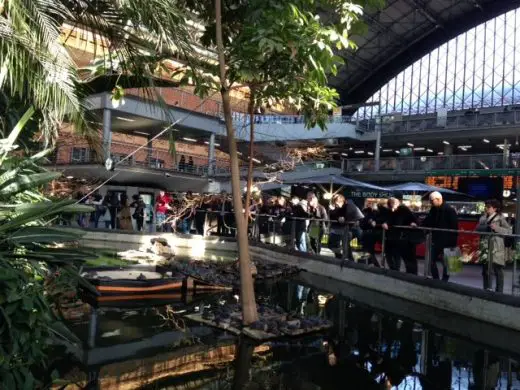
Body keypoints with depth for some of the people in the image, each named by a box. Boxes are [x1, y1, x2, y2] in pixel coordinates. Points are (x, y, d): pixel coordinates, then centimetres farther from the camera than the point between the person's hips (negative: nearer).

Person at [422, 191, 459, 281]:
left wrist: (453, 243, -18)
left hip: (446, 242, -7)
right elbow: (428, 222, 12)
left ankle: (444, 281, 16)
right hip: (436, 241, 7)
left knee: (446, 263, 5)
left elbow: (454, 227, -16)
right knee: (432, 261, 10)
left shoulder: (449, 210, -14)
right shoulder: (433, 210, 7)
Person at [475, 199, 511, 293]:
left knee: (498, 270, 1)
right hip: (485, 248, 5)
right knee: (485, 270, 11)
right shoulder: (483, 218, 13)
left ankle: (499, 291, 9)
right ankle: (487, 290, 23)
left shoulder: (500, 218, -3)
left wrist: (497, 228, -22)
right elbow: (477, 228, 9)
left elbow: (509, 231, -10)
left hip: (496, 248, -5)